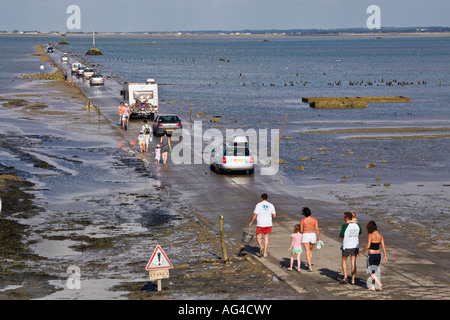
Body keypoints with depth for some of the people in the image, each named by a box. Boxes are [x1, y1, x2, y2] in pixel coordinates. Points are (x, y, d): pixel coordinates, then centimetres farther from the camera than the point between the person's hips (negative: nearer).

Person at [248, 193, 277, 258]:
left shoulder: (258, 205, -7)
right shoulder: (271, 205, 3)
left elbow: (255, 215, -11)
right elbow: (274, 215, 6)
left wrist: (251, 222, 1)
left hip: (260, 224, -3)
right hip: (268, 224, 3)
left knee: (258, 237, 8)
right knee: (266, 237, 14)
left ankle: (261, 247, -20)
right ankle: (265, 252, 11)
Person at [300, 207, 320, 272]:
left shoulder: (302, 220, -7)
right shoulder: (314, 220, -2)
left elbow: (301, 230, -3)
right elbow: (317, 229, -5)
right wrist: (319, 238, 2)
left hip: (305, 236, -3)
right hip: (313, 236, 3)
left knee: (307, 252, 0)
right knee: (310, 250, 25)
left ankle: (310, 267, -8)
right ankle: (310, 263, 27)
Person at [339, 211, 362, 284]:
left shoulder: (345, 225, -17)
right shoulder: (357, 225, -2)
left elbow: (341, 236, -9)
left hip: (346, 246, -4)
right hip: (355, 246, 4)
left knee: (344, 261, 17)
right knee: (353, 263, 9)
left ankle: (345, 277, 9)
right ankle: (353, 280, 8)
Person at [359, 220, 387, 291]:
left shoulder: (370, 235, -15)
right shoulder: (380, 235, 2)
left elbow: (368, 246, -22)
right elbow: (383, 246, 3)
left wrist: (361, 252, -10)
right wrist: (385, 256, 8)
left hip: (371, 255, -6)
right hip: (378, 255, 6)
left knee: (371, 273, 3)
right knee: (373, 271, 18)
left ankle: (379, 284, -14)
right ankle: (373, 287, 19)